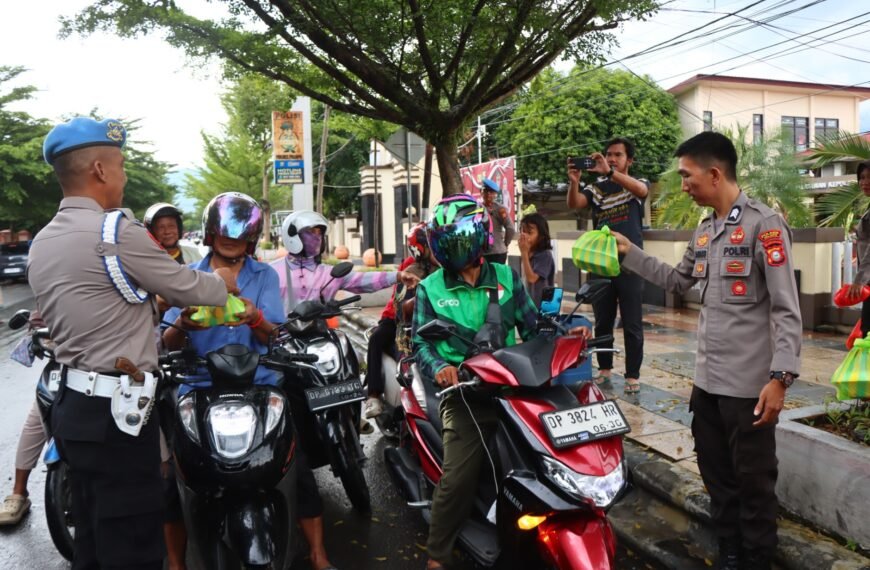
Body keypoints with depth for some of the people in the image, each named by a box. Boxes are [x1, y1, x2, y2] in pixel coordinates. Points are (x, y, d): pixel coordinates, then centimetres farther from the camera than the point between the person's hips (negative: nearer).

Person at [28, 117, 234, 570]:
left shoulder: (40, 244, 12)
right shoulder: (116, 231, -16)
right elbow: (186, 286, -6)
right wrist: (223, 284, 14)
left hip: (73, 406, 9)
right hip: (114, 412, -9)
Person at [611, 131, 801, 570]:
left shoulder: (764, 225, -11)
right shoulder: (704, 232, 12)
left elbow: (786, 310, -15)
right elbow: (678, 281, 24)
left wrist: (780, 377, -21)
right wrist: (630, 253, 20)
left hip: (749, 384, -7)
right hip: (707, 379, 8)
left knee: (753, 481, 6)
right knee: (717, 475, 18)